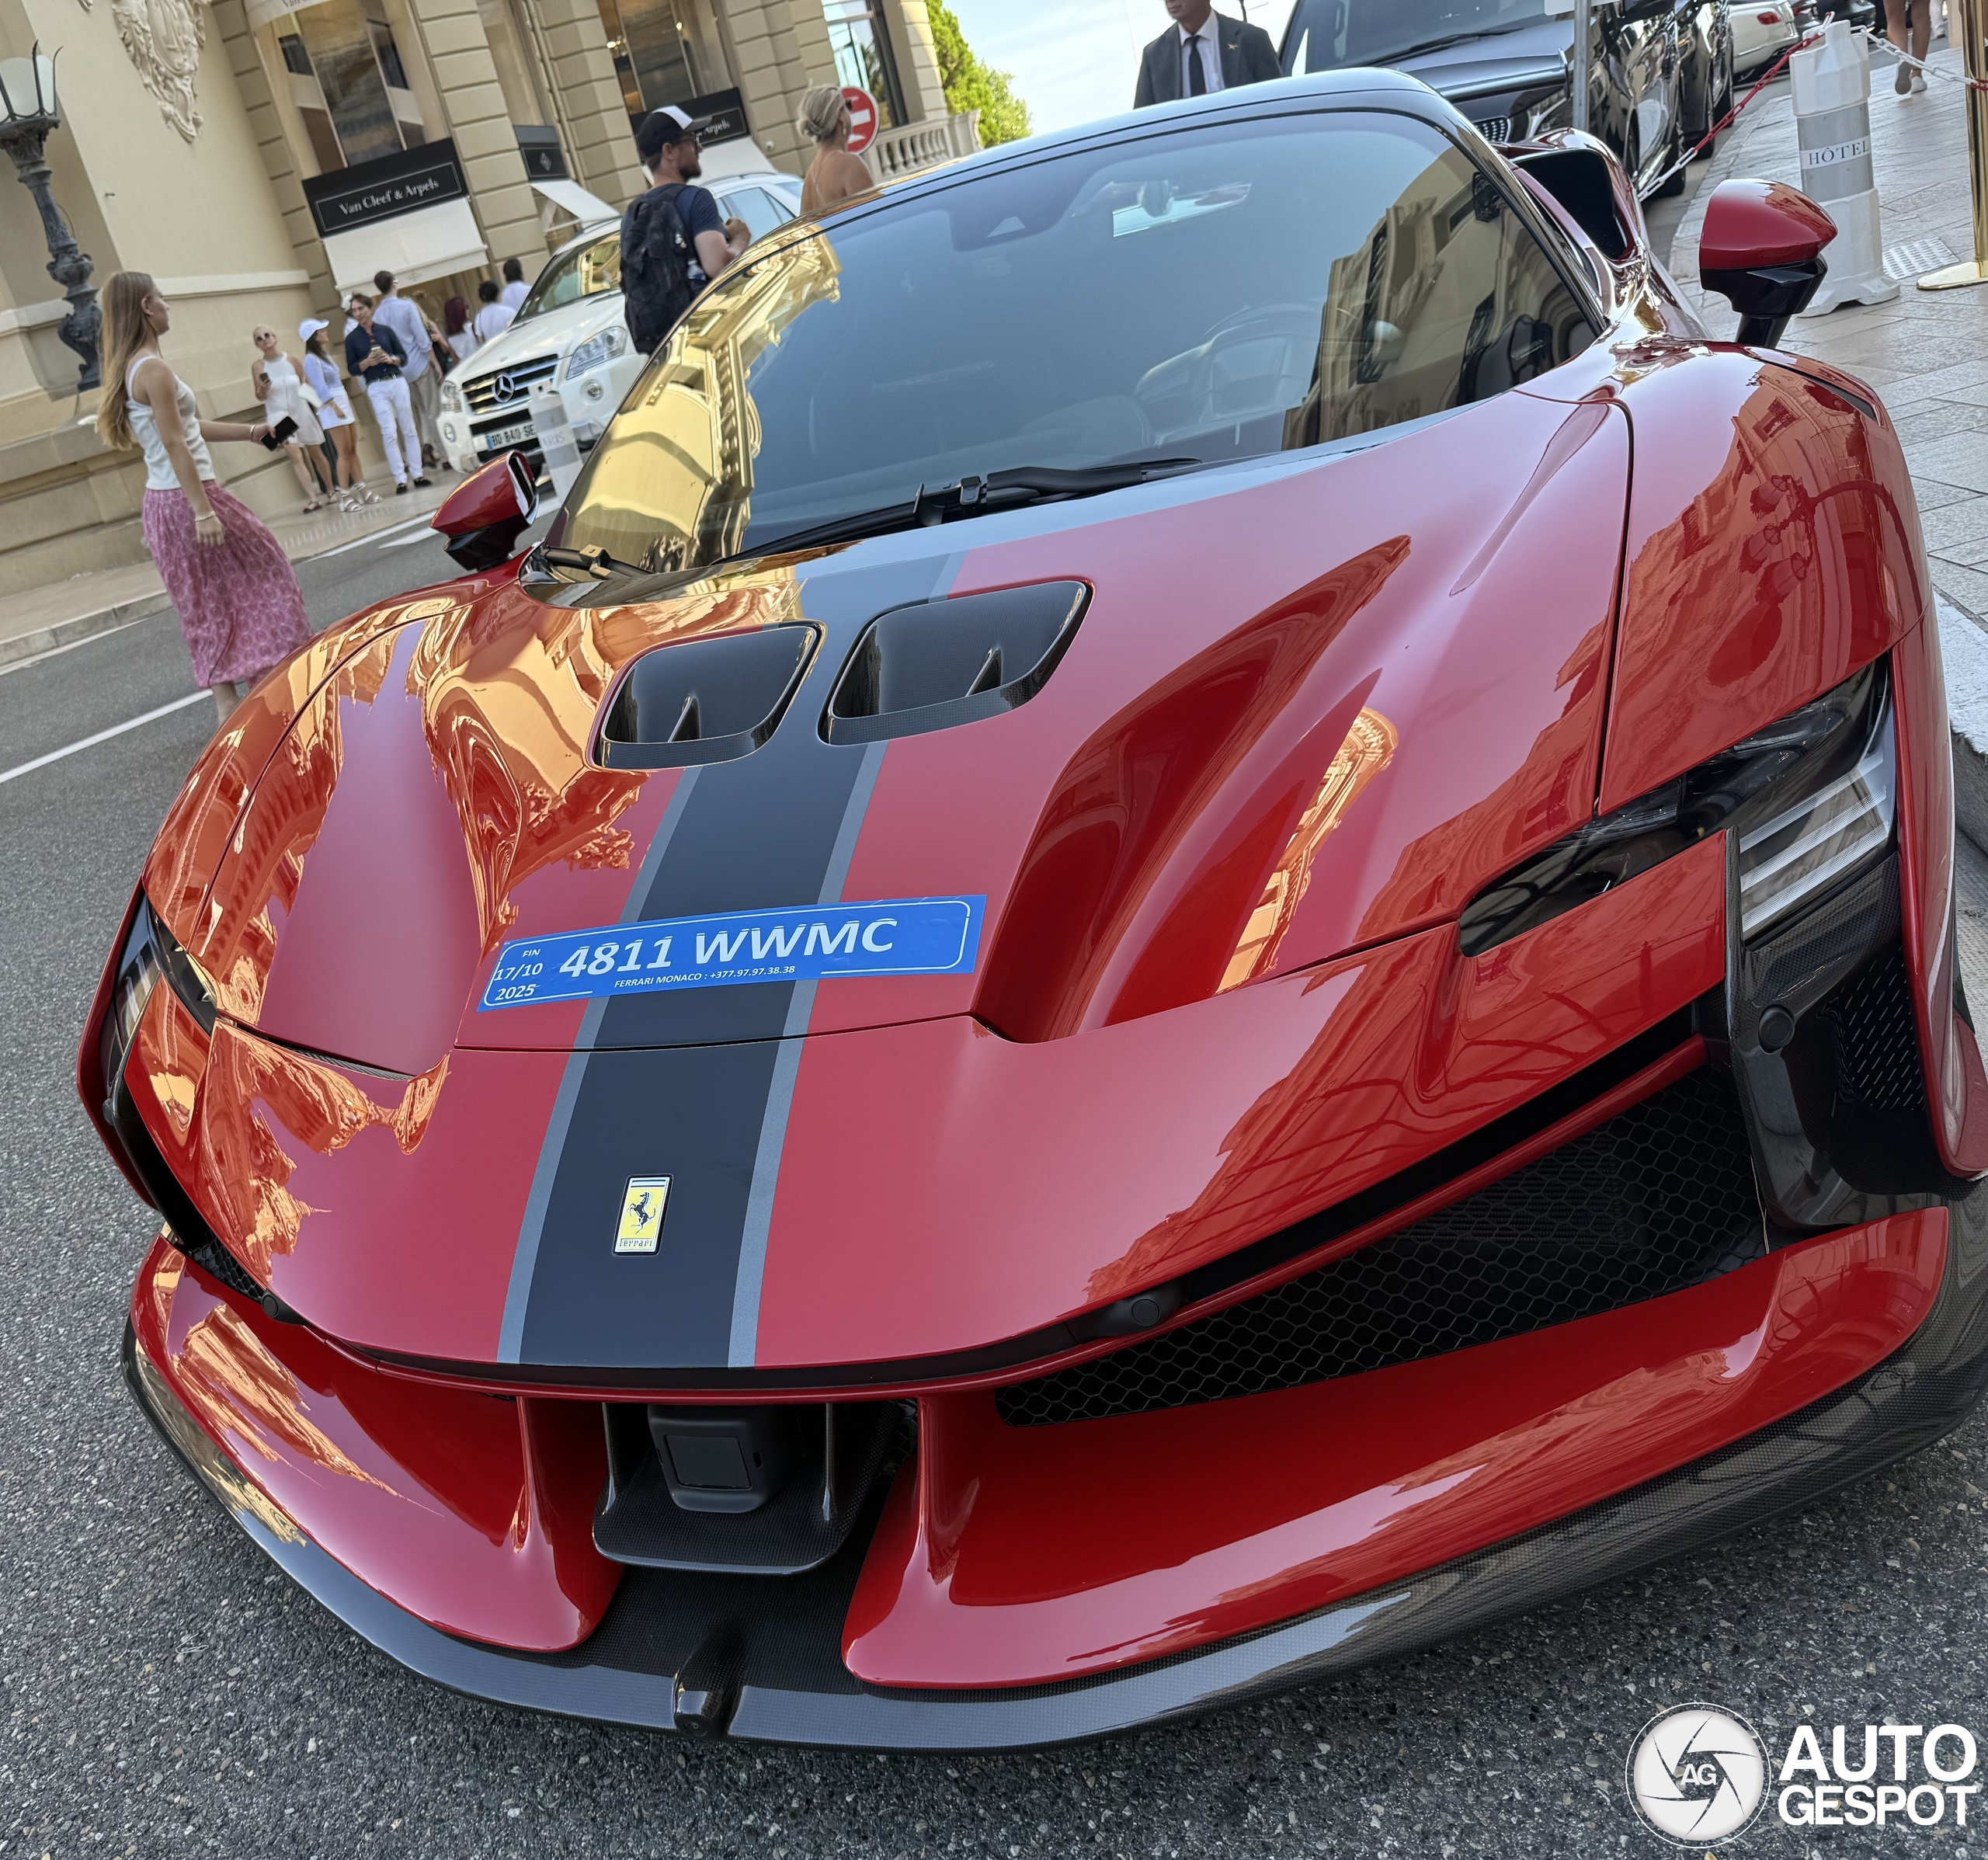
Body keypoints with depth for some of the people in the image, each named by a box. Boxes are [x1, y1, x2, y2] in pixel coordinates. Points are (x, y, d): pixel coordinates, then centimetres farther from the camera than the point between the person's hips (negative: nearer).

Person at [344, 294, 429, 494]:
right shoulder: (352, 338, 4)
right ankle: (400, 480, -6)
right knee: (389, 433, -7)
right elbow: (352, 369, 3)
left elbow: (404, 356, 9)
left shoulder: (385, 330, 7)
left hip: (398, 381, 2)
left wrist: (391, 359, -11)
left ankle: (417, 474, 11)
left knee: (408, 429, 4)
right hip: (376, 388, -2)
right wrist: (368, 362, -14)